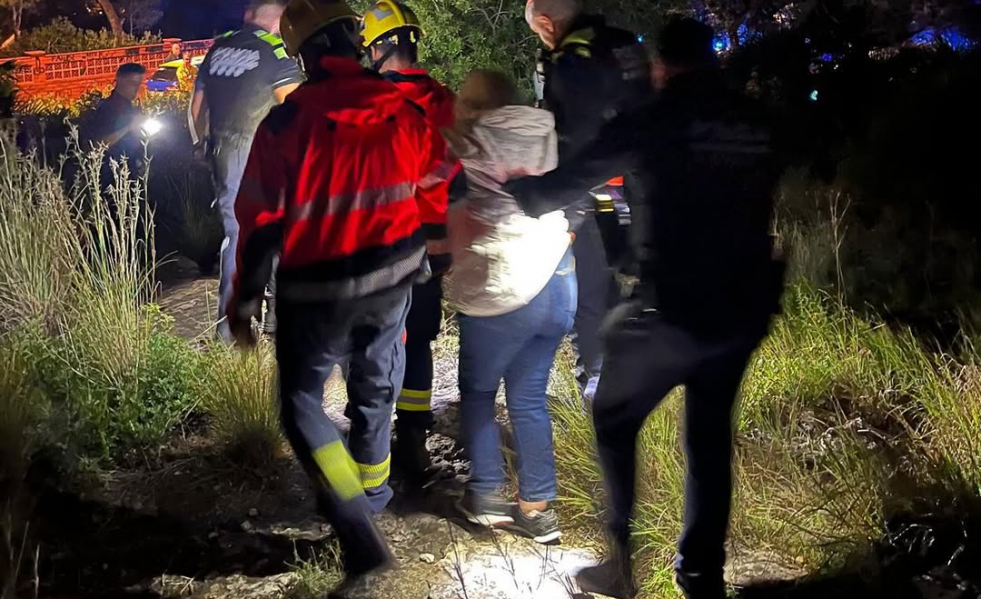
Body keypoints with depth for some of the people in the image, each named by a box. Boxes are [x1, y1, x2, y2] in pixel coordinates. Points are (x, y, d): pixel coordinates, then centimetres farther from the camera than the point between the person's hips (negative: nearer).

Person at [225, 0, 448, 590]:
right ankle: (372, 492, 42)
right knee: (376, 389, 23)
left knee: (302, 400, 9)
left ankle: (361, 533, -3)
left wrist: (245, 299, -2)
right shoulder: (403, 110, -7)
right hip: (393, 277, 4)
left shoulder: (285, 123, -16)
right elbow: (433, 184, 8)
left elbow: (262, 219, -12)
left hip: (316, 290, -3)